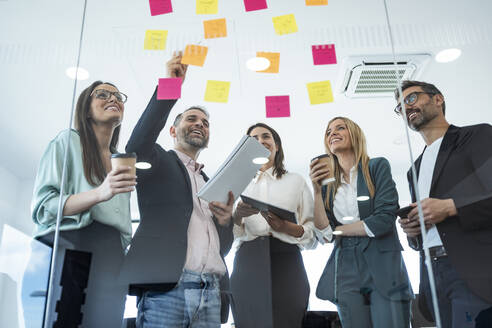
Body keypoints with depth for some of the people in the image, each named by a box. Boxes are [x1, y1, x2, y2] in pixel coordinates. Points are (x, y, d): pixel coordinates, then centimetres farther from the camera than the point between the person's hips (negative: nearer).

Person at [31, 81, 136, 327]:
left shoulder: (122, 162, 21)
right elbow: (42, 207, -7)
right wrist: (99, 194, -22)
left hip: (111, 263, 5)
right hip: (68, 258, -5)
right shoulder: (68, 141, 4)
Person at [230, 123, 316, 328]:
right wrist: (237, 216, -9)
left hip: (286, 261, -1)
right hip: (248, 263, 1)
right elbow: (228, 234, 12)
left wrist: (286, 227, -12)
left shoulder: (296, 182, 14)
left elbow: (314, 233, 7)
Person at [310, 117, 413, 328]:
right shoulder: (329, 184, 10)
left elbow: (384, 220, -10)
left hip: (383, 269, -3)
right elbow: (324, 236, 1)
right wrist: (317, 191, -6)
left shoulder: (377, 167, 1)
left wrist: (339, 229, -1)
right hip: (346, 272, 3)